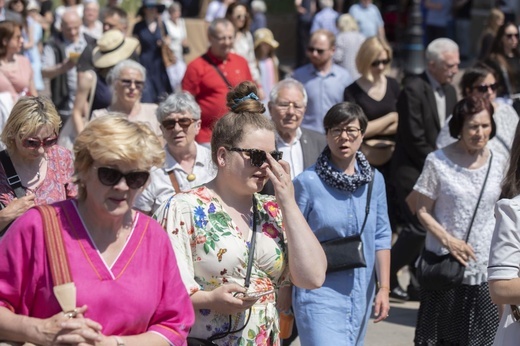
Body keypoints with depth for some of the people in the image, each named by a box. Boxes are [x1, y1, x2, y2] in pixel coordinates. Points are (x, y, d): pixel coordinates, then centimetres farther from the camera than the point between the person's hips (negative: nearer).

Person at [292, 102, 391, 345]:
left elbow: (381, 237, 8)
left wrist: (384, 288, 4)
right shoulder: (307, 182, -9)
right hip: (319, 294, -5)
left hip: (361, 293, 5)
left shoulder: (374, 180, 4)